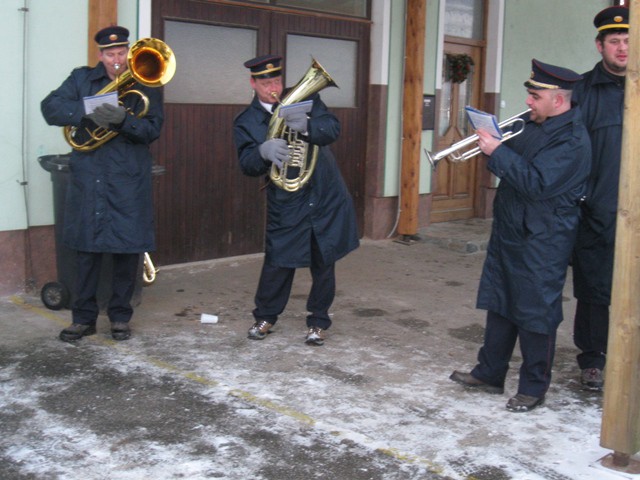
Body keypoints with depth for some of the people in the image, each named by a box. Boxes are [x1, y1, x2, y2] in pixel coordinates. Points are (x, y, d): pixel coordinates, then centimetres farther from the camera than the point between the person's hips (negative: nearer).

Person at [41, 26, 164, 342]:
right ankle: (83, 318, 17)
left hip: (129, 180, -1)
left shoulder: (144, 85, 6)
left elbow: (153, 130, -6)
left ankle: (120, 316, 17)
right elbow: (50, 108, -3)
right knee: (86, 249, 5)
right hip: (87, 178, 1)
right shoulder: (82, 79, 10)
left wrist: (124, 120, -25)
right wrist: (87, 113, -20)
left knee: (128, 250, 1)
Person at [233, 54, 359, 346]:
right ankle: (265, 316, 24)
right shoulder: (246, 122, -1)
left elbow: (333, 128, -11)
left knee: (324, 263, 7)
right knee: (277, 263, -1)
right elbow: (247, 165, -12)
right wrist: (263, 151, -35)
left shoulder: (303, 99, 2)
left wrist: (307, 127, -32)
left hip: (327, 198, 1)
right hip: (286, 206, -1)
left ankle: (318, 322, 24)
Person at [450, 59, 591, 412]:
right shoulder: (532, 125, 9)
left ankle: (533, 389, 15)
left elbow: (536, 184, -28)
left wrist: (497, 151, -23)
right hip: (508, 232, 9)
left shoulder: (571, 140, -19)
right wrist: (491, 144, -1)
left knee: (536, 314, 1)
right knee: (499, 304, 16)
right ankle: (489, 374, 29)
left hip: (542, 242, -9)